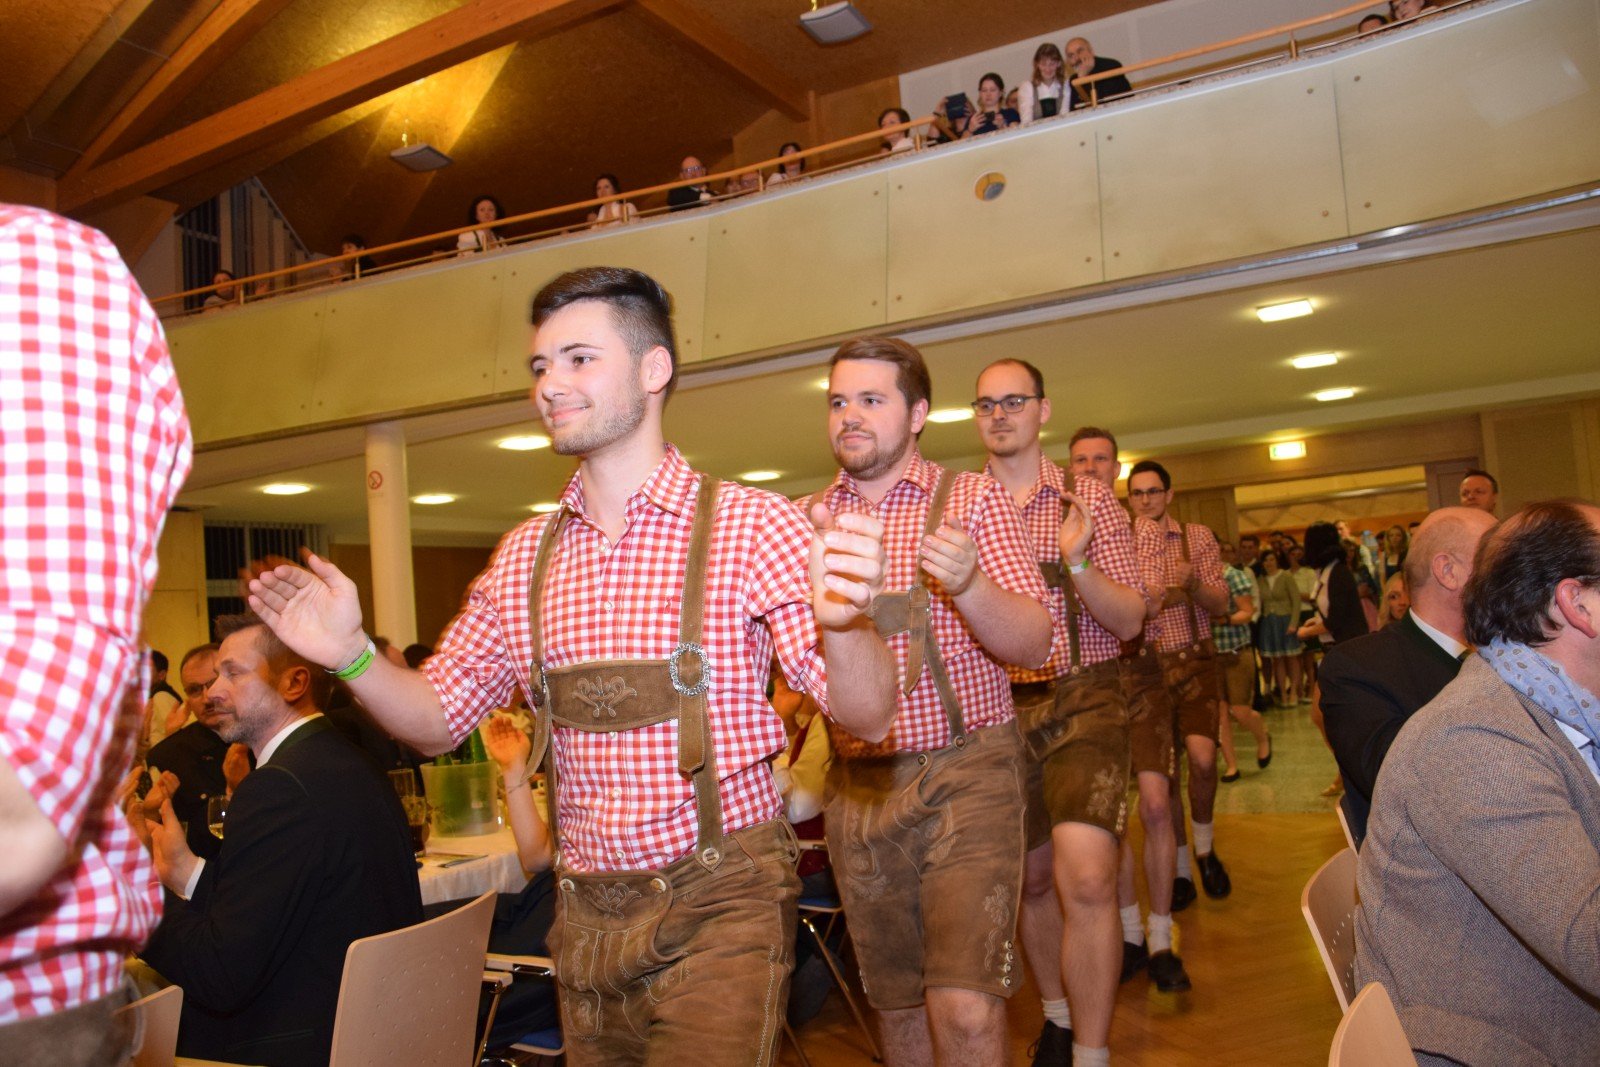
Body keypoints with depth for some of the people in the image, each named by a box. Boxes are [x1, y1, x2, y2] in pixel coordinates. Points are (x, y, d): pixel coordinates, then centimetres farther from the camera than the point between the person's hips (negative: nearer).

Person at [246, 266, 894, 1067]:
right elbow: (439, 719, 10)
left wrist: (840, 626, -37)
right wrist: (352, 655, -10)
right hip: (584, 911, 5)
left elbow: (866, 719, -15)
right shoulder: (524, 557, 5)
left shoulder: (750, 526, -11)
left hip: (720, 908, -4)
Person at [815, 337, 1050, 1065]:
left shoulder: (973, 499, -2)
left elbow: (1035, 644, -8)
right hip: (858, 783, 4)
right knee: (896, 1003, 15)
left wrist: (968, 585, -28)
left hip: (965, 774, -3)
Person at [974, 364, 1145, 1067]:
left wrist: (1076, 562, -21)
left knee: (1086, 878, -18)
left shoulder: (1088, 501, 0)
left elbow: (1130, 621, -4)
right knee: (1031, 877, 15)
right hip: (994, 709, 3)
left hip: (1081, 700, -2)